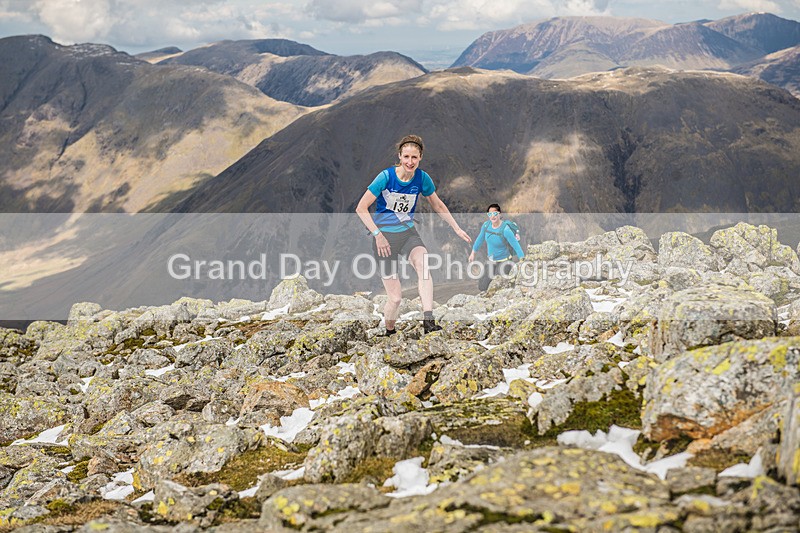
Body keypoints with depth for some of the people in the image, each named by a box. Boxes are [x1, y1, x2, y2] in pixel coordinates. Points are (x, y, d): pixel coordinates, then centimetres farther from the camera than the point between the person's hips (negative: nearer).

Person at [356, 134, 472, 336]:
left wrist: (457, 228, 14)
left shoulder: (422, 178, -6)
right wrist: (377, 234, -20)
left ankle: (428, 320, -40)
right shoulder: (386, 177, -16)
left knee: (422, 262, -33)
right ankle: (389, 332, 22)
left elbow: (438, 206, 13)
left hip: (408, 233, 3)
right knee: (395, 297, -6)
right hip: (385, 237, -3)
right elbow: (361, 208, -12)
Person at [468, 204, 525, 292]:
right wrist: (473, 253, 18)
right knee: (482, 287, 11)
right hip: (491, 261, 6)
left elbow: (516, 246, -26)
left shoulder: (505, 230, -26)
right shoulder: (486, 225, -8)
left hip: (503, 261, -6)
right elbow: (480, 239, 9)